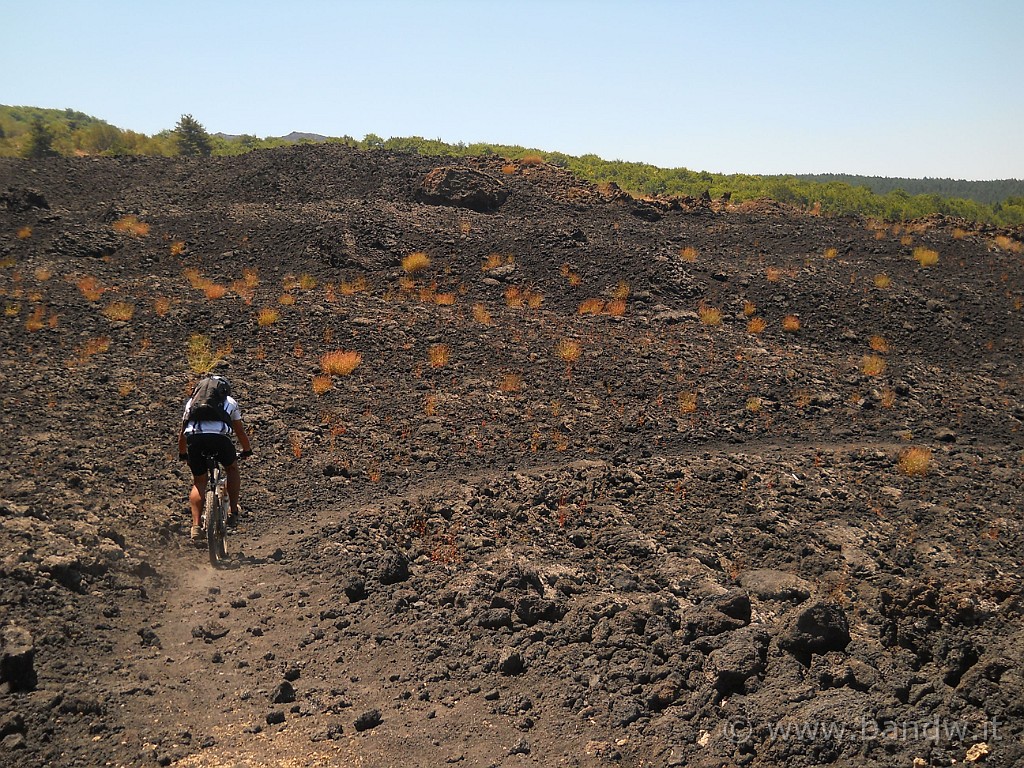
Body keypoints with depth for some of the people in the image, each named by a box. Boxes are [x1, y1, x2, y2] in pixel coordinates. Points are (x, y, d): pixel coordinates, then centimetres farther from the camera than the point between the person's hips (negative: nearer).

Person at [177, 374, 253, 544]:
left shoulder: (192, 401, 34)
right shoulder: (230, 402, 30)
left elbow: (182, 432, 38)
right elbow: (240, 431, 38)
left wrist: (182, 454, 52)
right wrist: (247, 451, 53)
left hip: (194, 437, 2)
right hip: (219, 436, -2)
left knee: (199, 482, 17)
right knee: (232, 468, 27)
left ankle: (196, 526, 5)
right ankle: (233, 512, 21)